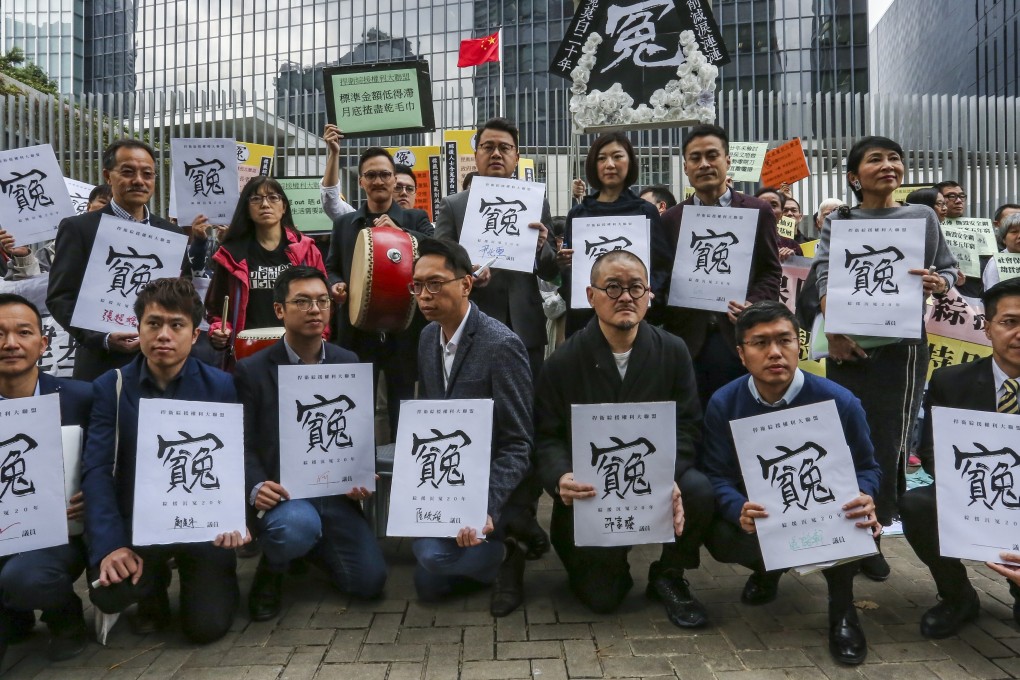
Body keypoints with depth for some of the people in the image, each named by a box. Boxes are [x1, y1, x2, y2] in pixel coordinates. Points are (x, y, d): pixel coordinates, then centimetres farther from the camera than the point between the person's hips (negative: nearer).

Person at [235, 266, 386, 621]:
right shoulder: (252, 370, -5)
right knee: (298, 525, -37)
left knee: (370, 581, -6)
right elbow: (243, 444, -5)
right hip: (282, 494, -3)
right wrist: (256, 488, -24)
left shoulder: (349, 363, 6)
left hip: (337, 494, 4)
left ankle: (311, 546, 26)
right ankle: (271, 571, 2)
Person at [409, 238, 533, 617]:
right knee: (430, 587, 6)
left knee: (433, 553, -24)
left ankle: (503, 556, 3)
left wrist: (485, 507, -34)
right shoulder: (428, 336, 1)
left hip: (487, 483, -7)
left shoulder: (501, 345, -22)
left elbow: (519, 444, -22)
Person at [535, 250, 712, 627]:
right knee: (600, 597, -14)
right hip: (590, 493, -2)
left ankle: (669, 576, 1)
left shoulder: (673, 352, 0)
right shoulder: (563, 362, -4)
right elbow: (547, 437, -4)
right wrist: (561, 479, -27)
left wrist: (669, 477, -23)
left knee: (699, 491, -30)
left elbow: (686, 426, -3)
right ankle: (612, 570, 27)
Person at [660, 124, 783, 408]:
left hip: (740, 340, -1)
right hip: (688, 341, 1)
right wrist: (669, 307, -9)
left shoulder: (758, 211, 6)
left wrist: (752, 305, -11)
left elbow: (771, 272, 6)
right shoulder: (671, 219, 11)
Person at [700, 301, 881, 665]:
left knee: (854, 517, -35)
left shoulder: (839, 401, -16)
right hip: (759, 518, 1)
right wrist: (740, 510, -38)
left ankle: (842, 609, -6)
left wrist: (864, 500, -33)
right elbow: (717, 475, -14)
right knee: (719, 537, -29)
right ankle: (766, 570, 13)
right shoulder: (723, 403, -13)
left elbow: (866, 469, -7)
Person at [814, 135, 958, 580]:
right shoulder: (838, 221, 7)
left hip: (902, 343, 0)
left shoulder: (923, 217, 9)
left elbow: (948, 269, 12)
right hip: (847, 341, 0)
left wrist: (938, 284, -12)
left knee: (889, 438, 0)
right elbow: (824, 275, -3)